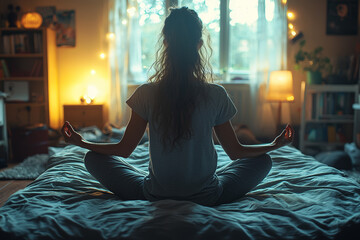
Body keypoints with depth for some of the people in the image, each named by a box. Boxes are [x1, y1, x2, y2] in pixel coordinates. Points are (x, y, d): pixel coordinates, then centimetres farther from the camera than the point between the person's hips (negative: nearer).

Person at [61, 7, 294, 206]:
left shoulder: (147, 93, -13)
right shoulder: (216, 95, -13)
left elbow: (124, 149, -3)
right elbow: (236, 152, -2)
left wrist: (81, 142, 14)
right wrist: (275, 144, 16)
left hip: (155, 195, 0)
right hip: (207, 198, 1)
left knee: (94, 158, 18)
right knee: (262, 160, 22)